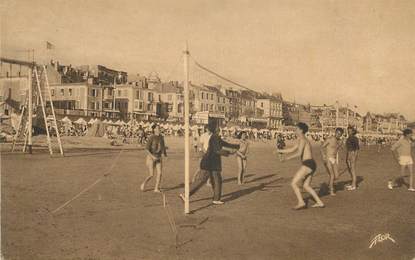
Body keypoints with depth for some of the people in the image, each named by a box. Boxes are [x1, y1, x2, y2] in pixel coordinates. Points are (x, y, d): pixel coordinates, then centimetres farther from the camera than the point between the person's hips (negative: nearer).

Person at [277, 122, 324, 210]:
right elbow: (292, 150, 32)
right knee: (306, 186, 21)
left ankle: (301, 203, -14)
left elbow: (299, 153, -21)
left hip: (307, 165, -10)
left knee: (293, 183, -8)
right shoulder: (303, 140, 24)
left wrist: (287, 158, -12)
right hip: (311, 165, 10)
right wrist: (280, 151, 30)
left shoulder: (302, 139, -8)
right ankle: (319, 203, 19)